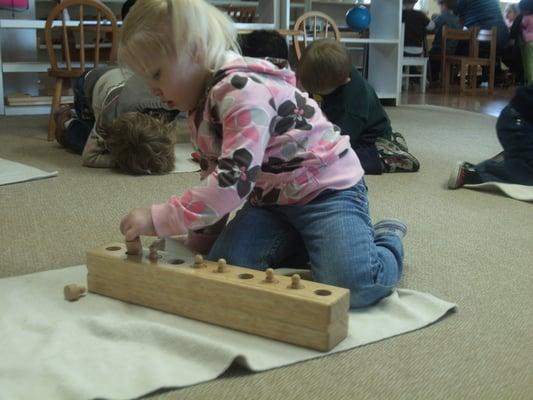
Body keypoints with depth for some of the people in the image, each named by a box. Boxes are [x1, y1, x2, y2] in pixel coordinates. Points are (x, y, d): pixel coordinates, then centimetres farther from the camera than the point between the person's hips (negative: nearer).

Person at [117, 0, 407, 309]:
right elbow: (215, 175, 15)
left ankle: (385, 238, 8)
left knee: (351, 284, -27)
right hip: (271, 197, 9)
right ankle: (304, 241, 12)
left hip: (327, 188, -8)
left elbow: (234, 181, -34)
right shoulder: (202, 106, 5)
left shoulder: (243, 90, -27)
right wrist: (200, 233, 9)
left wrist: (158, 219, -33)